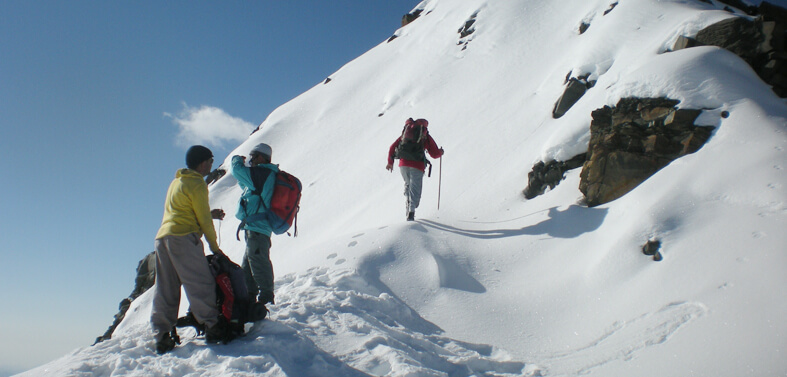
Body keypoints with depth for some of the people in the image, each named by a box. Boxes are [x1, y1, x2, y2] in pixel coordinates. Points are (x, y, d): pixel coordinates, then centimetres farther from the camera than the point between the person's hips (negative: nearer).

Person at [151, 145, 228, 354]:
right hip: (183, 237, -9)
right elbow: (203, 219, -5)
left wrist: (210, 214, 22)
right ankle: (212, 326, -12)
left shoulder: (176, 182, 24)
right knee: (200, 283, -9)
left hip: (162, 237, 9)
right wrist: (214, 246, 3)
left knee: (165, 289, 6)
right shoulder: (197, 183, -3)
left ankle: (162, 336, 5)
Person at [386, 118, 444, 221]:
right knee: (415, 188, 0)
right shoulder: (426, 137, 14)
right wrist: (441, 152, 32)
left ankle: (409, 202, 6)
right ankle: (411, 210, -20)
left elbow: (392, 148, 19)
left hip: (403, 164, 3)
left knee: (408, 183, 25)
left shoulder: (405, 133, 21)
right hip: (417, 166, -3)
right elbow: (435, 154, 9)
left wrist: (390, 162, 29)